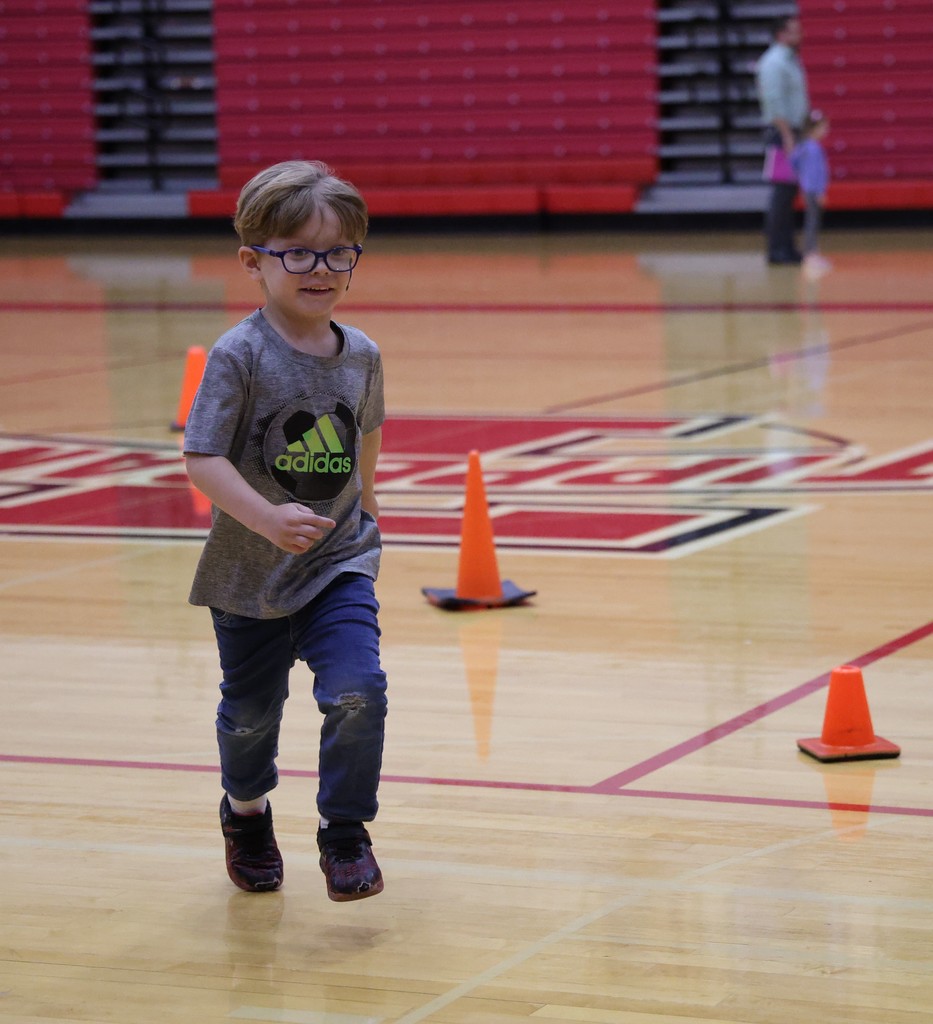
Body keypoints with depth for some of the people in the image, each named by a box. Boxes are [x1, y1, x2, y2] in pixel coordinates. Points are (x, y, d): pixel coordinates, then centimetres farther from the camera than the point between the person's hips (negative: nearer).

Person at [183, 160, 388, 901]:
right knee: (251, 714, 14)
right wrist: (266, 518, -35)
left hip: (341, 563, 2)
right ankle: (247, 812, 44)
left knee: (357, 692, -16)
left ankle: (346, 832, 4)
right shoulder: (240, 355, -18)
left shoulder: (361, 355, -4)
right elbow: (203, 457, -23)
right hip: (250, 571, -2)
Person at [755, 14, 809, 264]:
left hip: (792, 133, 10)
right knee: (782, 190, -9)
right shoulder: (774, 62, -14)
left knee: (789, 190, 10)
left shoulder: (791, 60, 17)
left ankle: (786, 246, 14)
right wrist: (788, 138, -23)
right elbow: (775, 103, -20)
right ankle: (777, 248, -7)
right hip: (782, 132, -10)